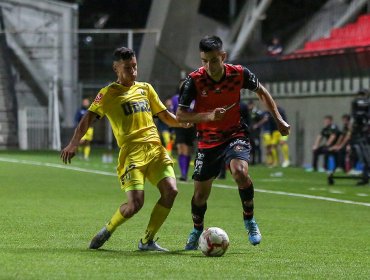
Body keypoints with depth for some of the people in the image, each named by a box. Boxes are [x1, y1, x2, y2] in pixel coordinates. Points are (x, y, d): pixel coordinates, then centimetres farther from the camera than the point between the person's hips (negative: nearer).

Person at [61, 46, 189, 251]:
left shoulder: (145, 88, 19)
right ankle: (107, 230, 14)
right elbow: (89, 118, -1)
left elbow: (165, 116, 24)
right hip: (131, 154, -5)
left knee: (170, 190, -16)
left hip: (155, 149, 5)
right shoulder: (108, 94, 6)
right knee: (135, 204, -17)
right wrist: (73, 144, -13)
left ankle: (147, 240, -1)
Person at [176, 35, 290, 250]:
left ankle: (249, 220, -7)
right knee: (200, 192, 5)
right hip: (207, 142, 1)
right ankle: (197, 231, 34)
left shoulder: (239, 74, -13)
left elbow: (261, 92, 8)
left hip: (235, 136, -1)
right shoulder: (195, 80, -17)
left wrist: (279, 120, 8)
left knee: (240, 172, -30)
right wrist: (208, 116, -30)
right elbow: (180, 115, -16)